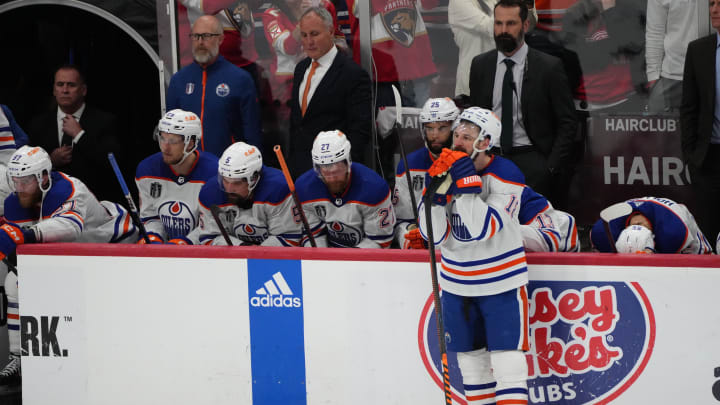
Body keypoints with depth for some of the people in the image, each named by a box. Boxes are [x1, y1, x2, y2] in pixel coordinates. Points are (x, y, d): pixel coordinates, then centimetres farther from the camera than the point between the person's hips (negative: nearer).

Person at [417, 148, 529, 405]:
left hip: (502, 285, -5)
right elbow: (435, 236, -13)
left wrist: (466, 183, -37)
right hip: (457, 285, 5)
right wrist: (435, 196, -25)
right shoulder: (443, 182, -8)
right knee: (470, 354, 12)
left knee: (506, 353, -10)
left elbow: (481, 229, -32)